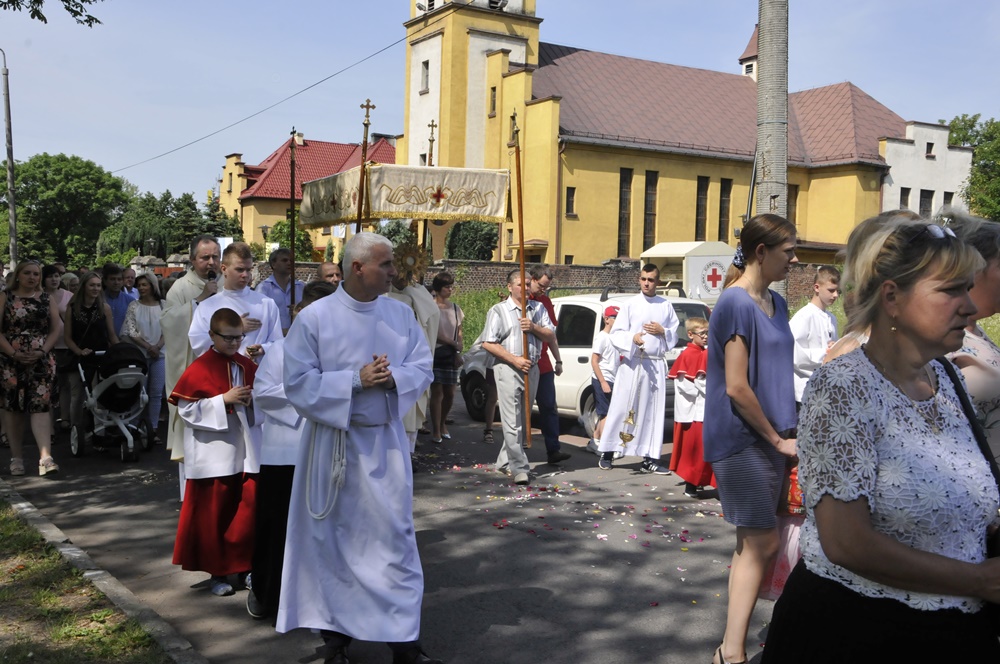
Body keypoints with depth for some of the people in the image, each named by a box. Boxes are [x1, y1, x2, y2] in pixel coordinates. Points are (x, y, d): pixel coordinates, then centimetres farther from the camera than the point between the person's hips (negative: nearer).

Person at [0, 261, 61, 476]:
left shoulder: (47, 299, 9)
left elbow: (55, 329, 5)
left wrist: (42, 351, -11)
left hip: (42, 361, 0)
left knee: (40, 406, -10)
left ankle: (45, 457, -19)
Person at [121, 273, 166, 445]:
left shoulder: (163, 305, 5)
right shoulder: (134, 306, 3)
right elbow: (131, 332, -2)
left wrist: (158, 346, -11)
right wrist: (148, 347, -11)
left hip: (159, 354, 1)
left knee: (156, 393, 2)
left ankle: (153, 428, 8)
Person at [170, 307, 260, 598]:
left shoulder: (248, 366, 7)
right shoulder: (199, 369, -7)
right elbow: (186, 409, -11)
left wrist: (252, 400, -8)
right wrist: (224, 399, -19)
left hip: (246, 452, 4)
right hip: (214, 455, -4)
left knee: (249, 508, 3)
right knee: (214, 514, 6)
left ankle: (244, 564, 19)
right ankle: (217, 572, 19)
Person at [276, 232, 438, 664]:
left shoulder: (401, 315, 4)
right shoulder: (315, 317, -8)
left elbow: (423, 367, 4)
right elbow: (298, 383, -11)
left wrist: (394, 377, -16)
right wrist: (356, 380, -19)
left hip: (386, 441, 3)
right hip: (334, 442, -2)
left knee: (395, 536, 4)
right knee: (334, 539, 8)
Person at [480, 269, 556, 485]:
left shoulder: (538, 308, 14)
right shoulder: (498, 310, 0)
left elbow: (551, 336, 8)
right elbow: (488, 343, -7)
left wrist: (533, 327, -11)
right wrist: (514, 360, -14)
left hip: (532, 369, 5)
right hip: (507, 369, -5)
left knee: (523, 420, 10)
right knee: (512, 423, -11)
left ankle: (505, 462, 22)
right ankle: (519, 468, -10)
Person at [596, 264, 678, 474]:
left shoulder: (666, 305, 10)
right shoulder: (630, 304, 3)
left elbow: (674, 335, 15)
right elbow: (616, 333, -1)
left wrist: (662, 331, -6)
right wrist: (632, 337, -19)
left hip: (656, 364, 3)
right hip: (632, 362, -2)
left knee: (654, 411, 3)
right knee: (621, 408, -2)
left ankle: (649, 459, 8)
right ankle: (607, 453, 9)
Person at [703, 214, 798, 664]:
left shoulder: (775, 303, 12)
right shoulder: (736, 303, -15)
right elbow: (736, 388, -18)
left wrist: (784, 432, 13)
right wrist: (777, 438, -10)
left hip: (770, 439, 8)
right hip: (742, 440, -8)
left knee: (753, 543, 11)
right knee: (762, 542, -7)